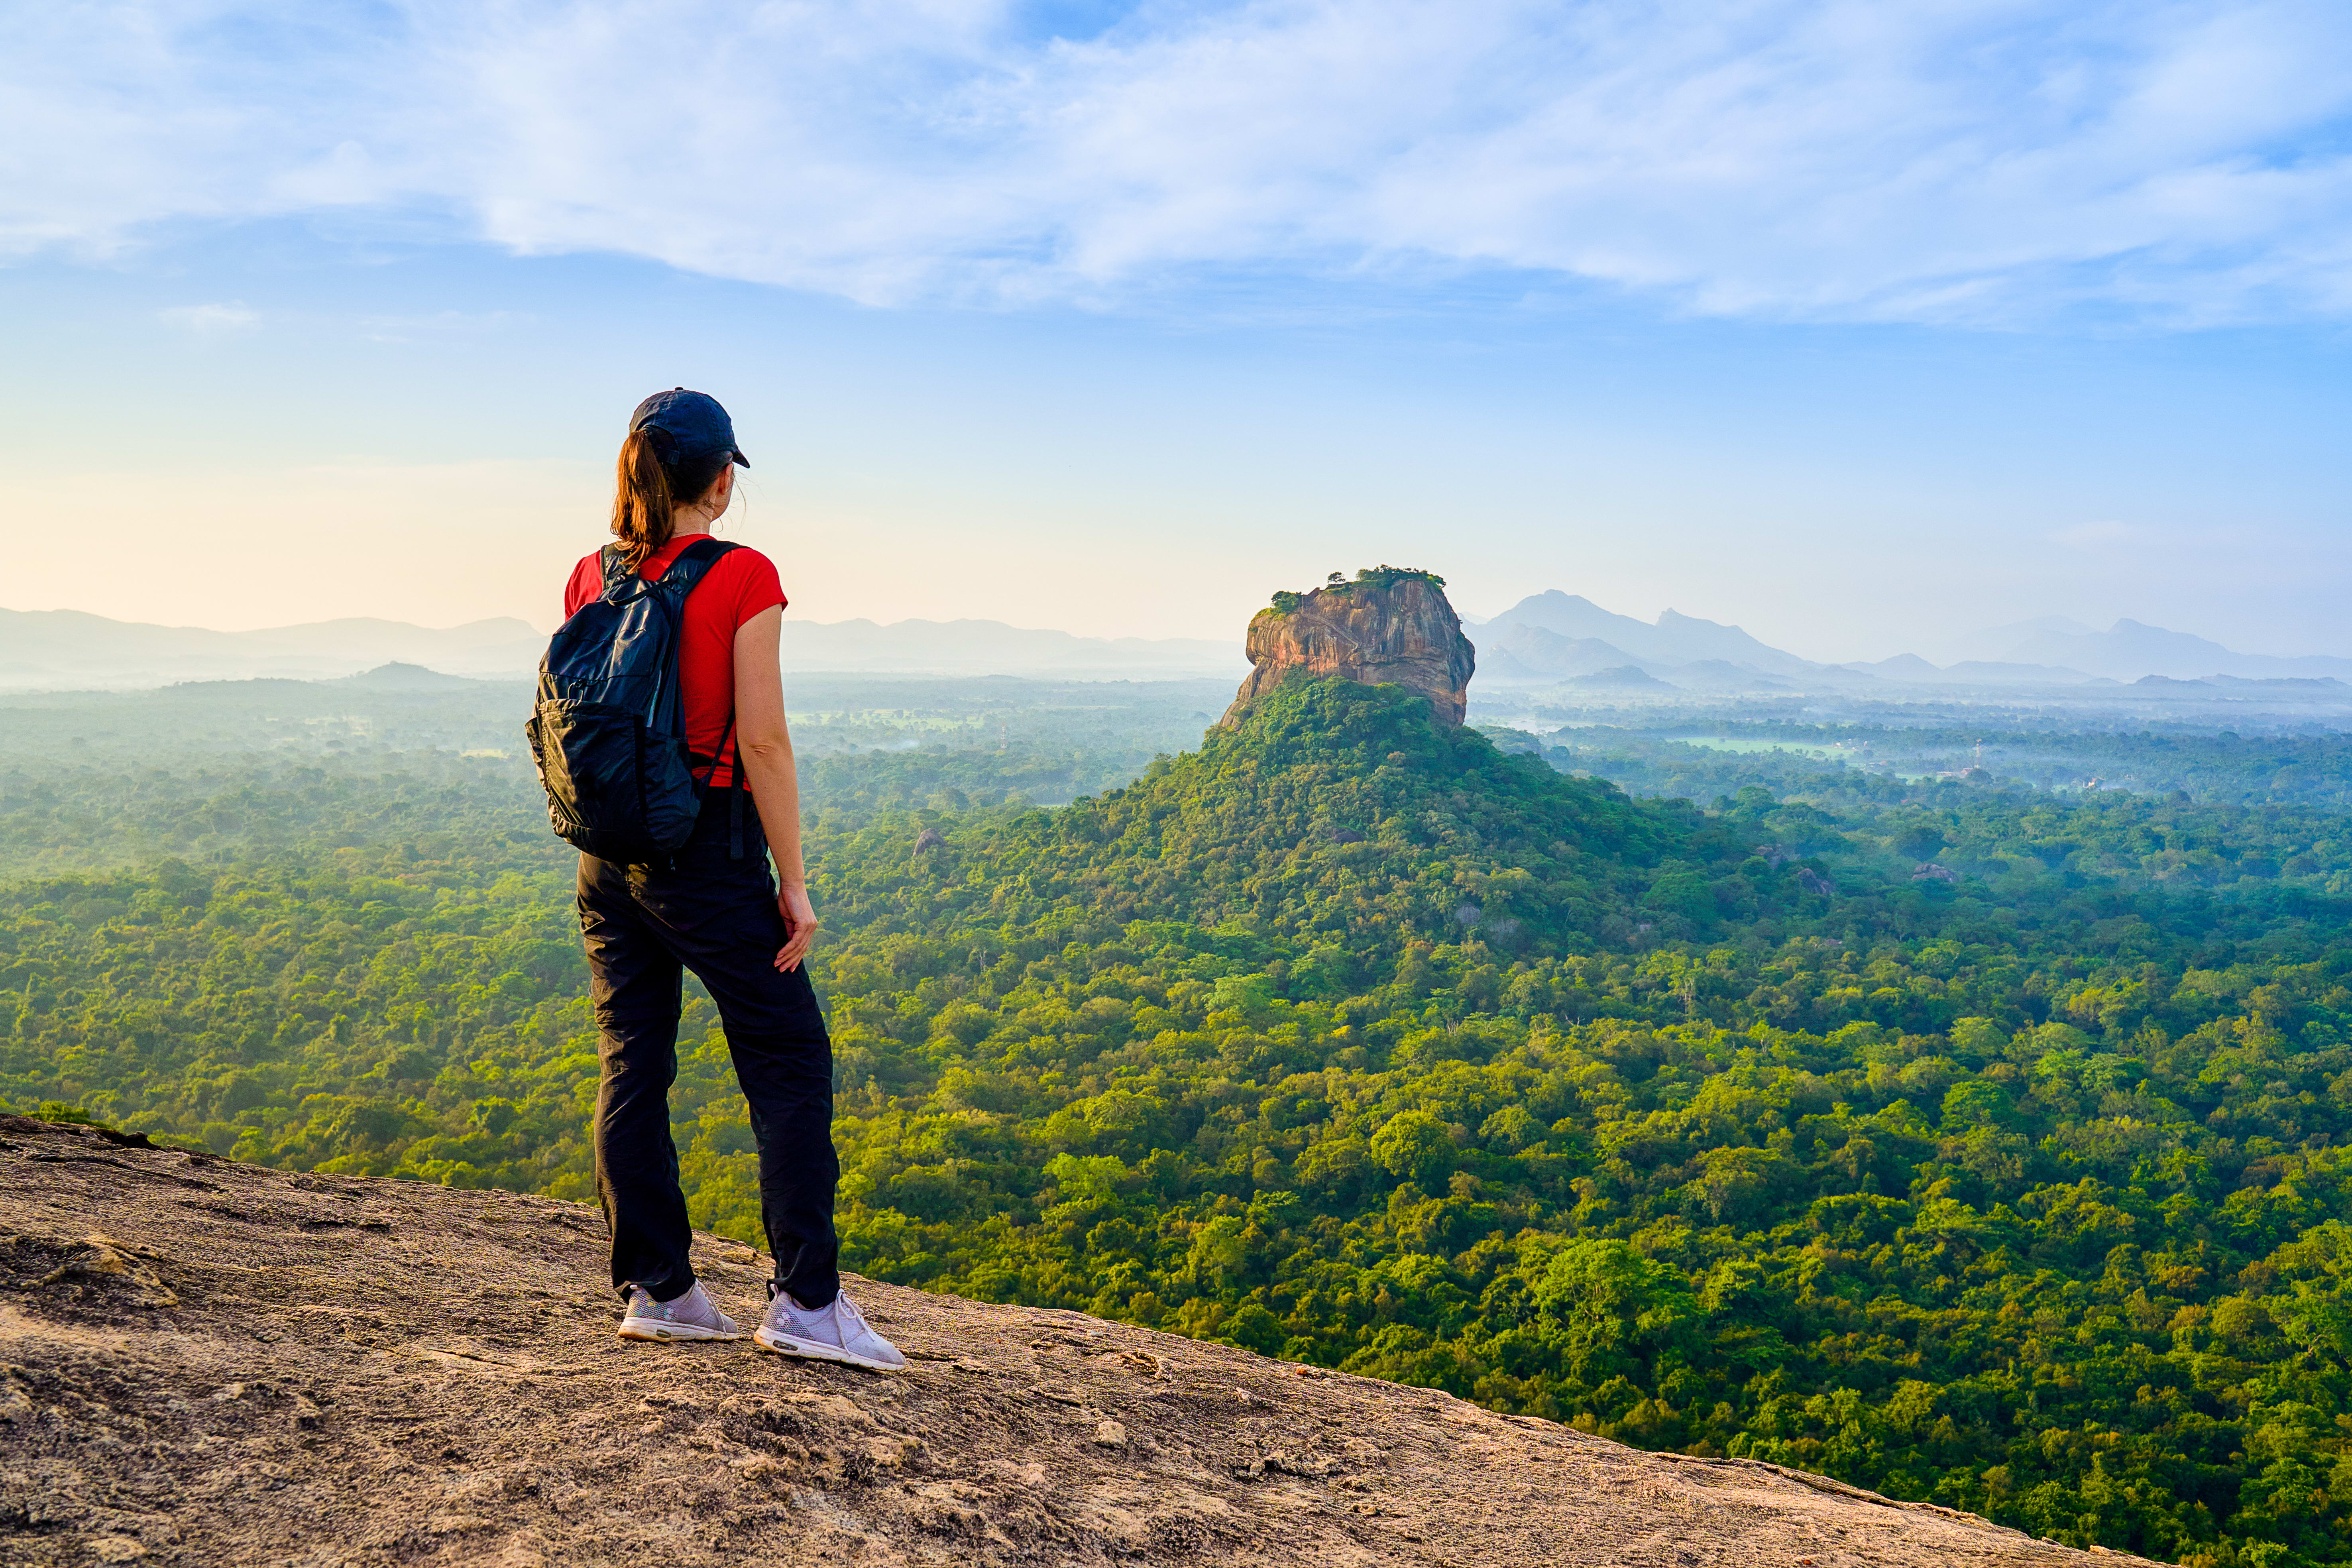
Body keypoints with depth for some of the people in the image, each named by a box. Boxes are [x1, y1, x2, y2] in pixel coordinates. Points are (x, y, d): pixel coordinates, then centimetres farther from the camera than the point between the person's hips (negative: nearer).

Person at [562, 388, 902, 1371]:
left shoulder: (590, 577, 5)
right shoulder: (743, 579, -12)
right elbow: (762, 744, -15)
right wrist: (794, 883, -10)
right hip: (708, 852, -6)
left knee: (632, 1067, 12)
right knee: (791, 1067, 4)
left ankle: (656, 1289, 19)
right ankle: (806, 1301, 3)